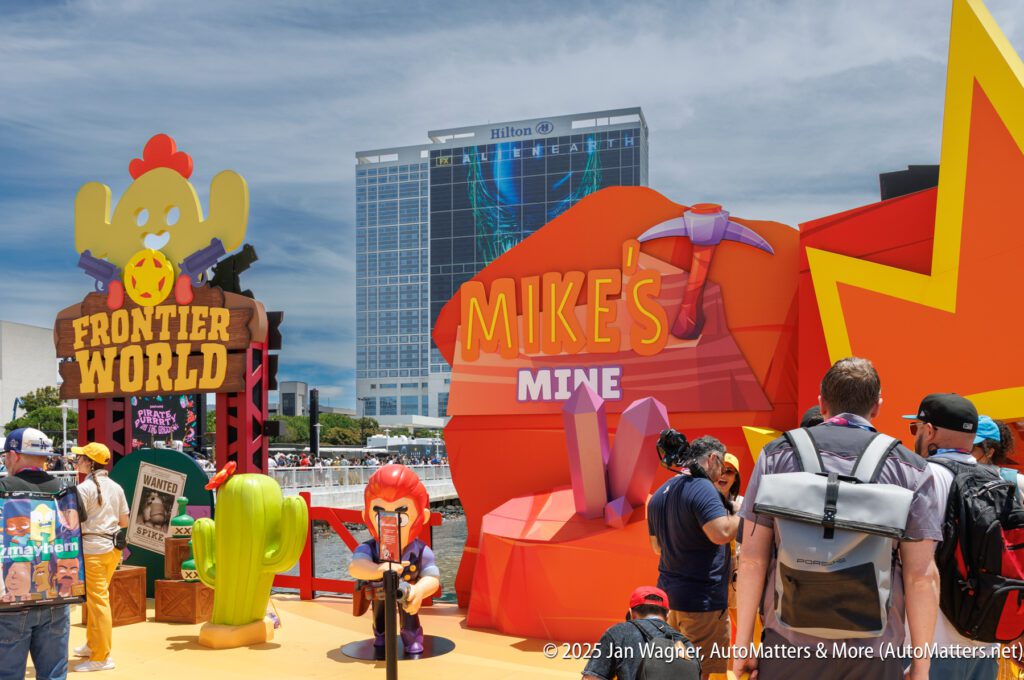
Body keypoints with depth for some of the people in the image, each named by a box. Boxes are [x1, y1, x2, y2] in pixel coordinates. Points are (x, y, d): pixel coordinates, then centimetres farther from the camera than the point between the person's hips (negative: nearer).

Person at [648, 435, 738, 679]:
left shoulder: (659, 494, 12)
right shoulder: (702, 488, -15)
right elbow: (722, 533, -26)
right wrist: (742, 513, -10)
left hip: (668, 592, 8)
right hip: (702, 599, -8)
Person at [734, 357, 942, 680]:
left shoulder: (776, 455, -1)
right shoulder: (910, 468, -1)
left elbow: (752, 559, -2)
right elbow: (921, 576, -4)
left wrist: (743, 644, 4)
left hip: (789, 643, 0)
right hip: (874, 652, 0)